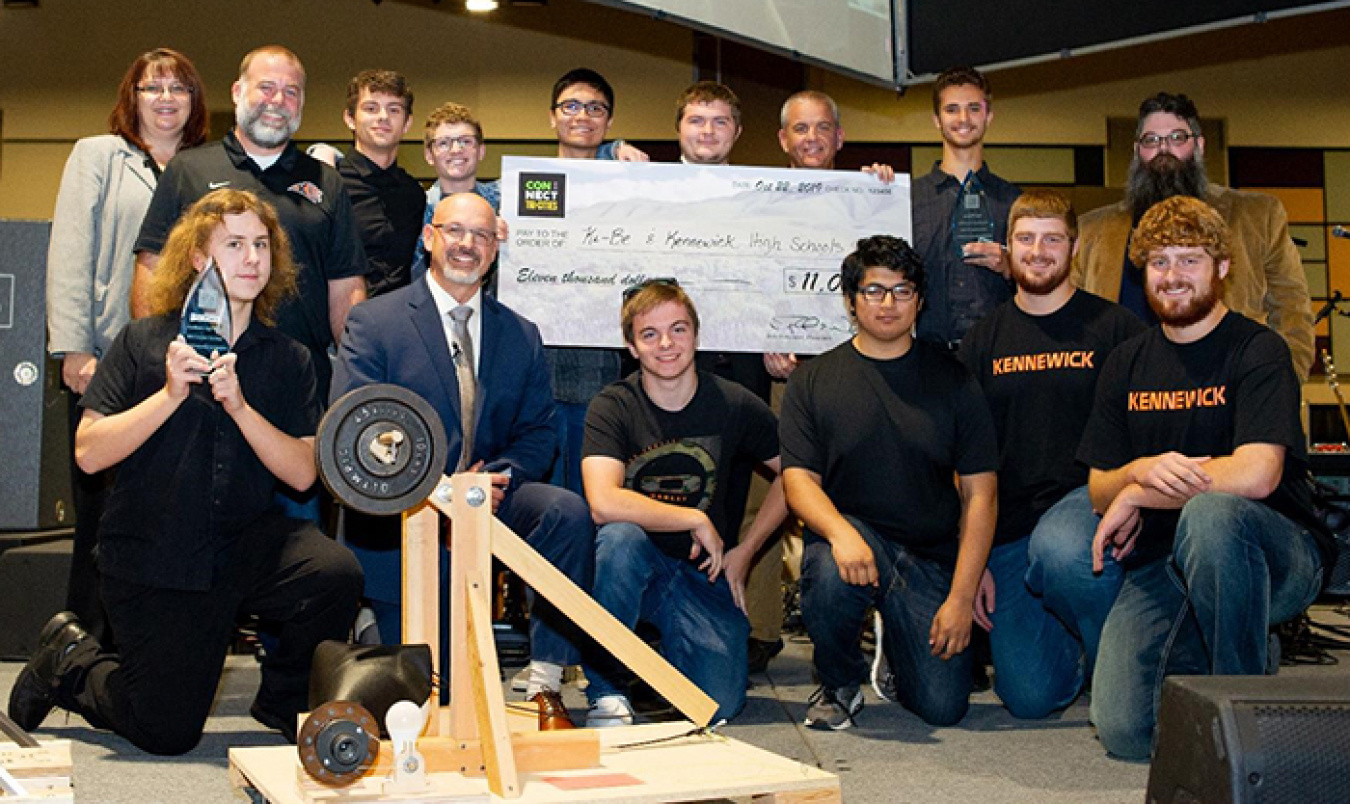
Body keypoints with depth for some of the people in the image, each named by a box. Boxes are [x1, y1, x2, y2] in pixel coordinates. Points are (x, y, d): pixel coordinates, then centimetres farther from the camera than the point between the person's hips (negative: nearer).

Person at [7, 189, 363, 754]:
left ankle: (284, 700, 0)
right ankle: (69, 659, 33)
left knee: (336, 573, -29)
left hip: (248, 544, 2)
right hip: (152, 555, -2)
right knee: (166, 734, 2)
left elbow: (303, 473, -8)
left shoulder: (287, 359, 2)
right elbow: (89, 452, -12)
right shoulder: (144, 342, -4)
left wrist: (240, 406, -19)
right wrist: (171, 394, -20)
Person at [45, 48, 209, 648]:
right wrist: (74, 349, -8)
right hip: (108, 358, -2)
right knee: (103, 507, 0)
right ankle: (90, 641, 10)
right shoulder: (96, 156, 8)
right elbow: (70, 255, 0)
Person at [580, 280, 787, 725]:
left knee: (719, 702, -17)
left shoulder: (734, 405, -4)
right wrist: (696, 521, -19)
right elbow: (604, 504, -24)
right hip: (634, 566, -1)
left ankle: (674, 642, 19)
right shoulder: (612, 408, -10)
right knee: (619, 536, -37)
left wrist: (746, 550, 3)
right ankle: (605, 686, -18)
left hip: (704, 572, 2)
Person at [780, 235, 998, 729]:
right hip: (850, 533, -1)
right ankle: (839, 684, -4)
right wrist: (840, 531, -27)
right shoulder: (813, 383, 5)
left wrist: (961, 597, -8)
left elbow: (979, 494, 2)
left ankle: (894, 640, 25)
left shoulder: (952, 379, 5)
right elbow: (798, 480, -3)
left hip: (932, 554, 1)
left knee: (943, 707, -12)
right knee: (831, 574, -37)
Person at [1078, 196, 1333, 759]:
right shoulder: (1126, 364, 10)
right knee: (1124, 731, -15)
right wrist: (1142, 470, -16)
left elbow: (1255, 475, -22)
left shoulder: (1258, 351, -7)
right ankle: (1194, 664, 20)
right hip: (1163, 566, 4)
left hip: (1278, 558, -4)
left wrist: (1137, 496, -13)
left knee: (1210, 511, -40)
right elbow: (1099, 491, 7)